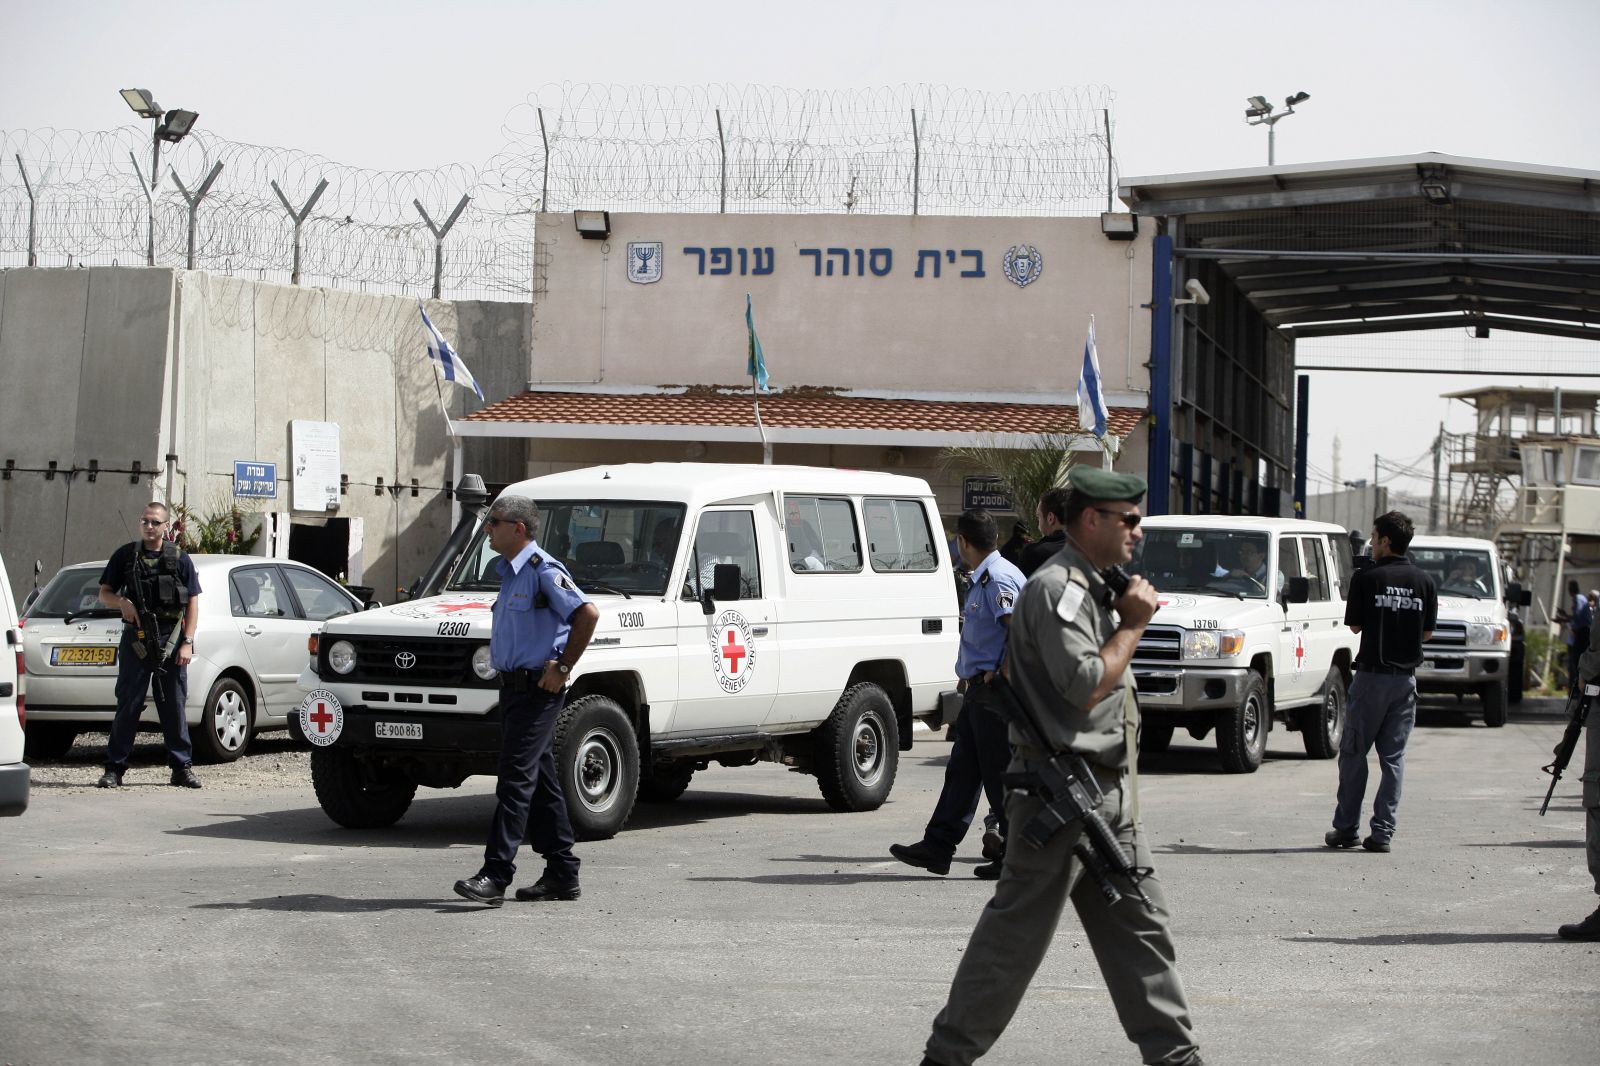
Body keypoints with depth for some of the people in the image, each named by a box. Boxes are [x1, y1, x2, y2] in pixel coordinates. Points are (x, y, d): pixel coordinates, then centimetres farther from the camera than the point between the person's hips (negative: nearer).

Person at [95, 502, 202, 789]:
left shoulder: (180, 559, 6)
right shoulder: (126, 555, 7)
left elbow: (193, 603, 5)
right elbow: (104, 593, 11)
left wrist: (187, 642, -5)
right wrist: (122, 602, -12)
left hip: (171, 640, 0)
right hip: (135, 639, 0)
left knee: (174, 706, 5)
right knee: (128, 704, -1)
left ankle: (182, 768, 10)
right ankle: (114, 768, 2)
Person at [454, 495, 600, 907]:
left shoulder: (544, 572, -14)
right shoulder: (509, 572, 15)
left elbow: (587, 613, -25)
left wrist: (562, 668, -20)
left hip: (537, 689, -10)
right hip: (513, 687, 10)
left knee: (516, 778, -13)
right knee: (540, 780, 11)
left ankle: (495, 874, -16)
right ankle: (562, 873, 17)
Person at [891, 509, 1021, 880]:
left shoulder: (998, 578, -16)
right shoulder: (984, 578, 15)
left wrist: (1001, 673, -20)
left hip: (994, 692, -10)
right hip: (979, 690, 10)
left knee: (1000, 773, -4)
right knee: (962, 769, 11)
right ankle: (937, 847, 15)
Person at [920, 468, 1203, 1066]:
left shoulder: (1096, 589, 18)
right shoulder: (1057, 588, -15)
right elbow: (1086, 685, -21)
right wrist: (1133, 623, -12)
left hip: (1106, 791, 10)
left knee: (1139, 926, 10)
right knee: (1017, 932, -4)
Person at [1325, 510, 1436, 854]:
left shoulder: (1366, 578, -8)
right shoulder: (1424, 582, 3)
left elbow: (1354, 625, 0)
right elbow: (1427, 633, 8)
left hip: (1372, 674, -4)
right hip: (1406, 677, 4)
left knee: (1353, 754, 6)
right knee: (1393, 757, 6)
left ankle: (1346, 829, 8)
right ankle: (1383, 832, 2)